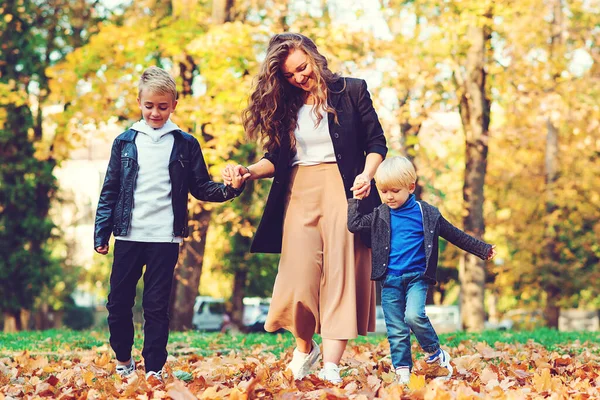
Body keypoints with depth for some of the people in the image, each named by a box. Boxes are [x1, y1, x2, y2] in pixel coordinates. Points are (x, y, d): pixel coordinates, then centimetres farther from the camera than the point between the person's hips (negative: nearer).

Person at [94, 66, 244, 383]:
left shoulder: (185, 144, 5)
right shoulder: (125, 142, 6)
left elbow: (201, 187, 7)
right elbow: (110, 190, 8)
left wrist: (228, 189, -12)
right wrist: (101, 233, 4)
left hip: (165, 238, -1)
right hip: (129, 235, 2)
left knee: (157, 305, 2)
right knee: (118, 301, 6)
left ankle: (154, 368, 12)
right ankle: (123, 357, 27)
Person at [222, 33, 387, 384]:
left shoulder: (351, 91, 2)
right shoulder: (283, 105, 11)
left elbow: (376, 142, 4)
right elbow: (277, 158, 11)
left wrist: (367, 175, -14)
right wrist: (250, 171, -8)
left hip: (343, 189, -3)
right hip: (299, 193, 3)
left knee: (340, 273, -8)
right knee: (299, 273, -5)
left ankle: (331, 366, -13)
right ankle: (305, 347, 20)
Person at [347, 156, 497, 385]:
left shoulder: (426, 214, 1)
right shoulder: (380, 216, 8)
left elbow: (455, 235, 7)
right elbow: (354, 225, 4)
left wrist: (483, 250, 8)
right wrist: (357, 200, 2)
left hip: (417, 277, -3)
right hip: (389, 279, 3)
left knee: (414, 315, -24)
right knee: (396, 330, 1)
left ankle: (435, 354, -1)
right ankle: (402, 371, 8)